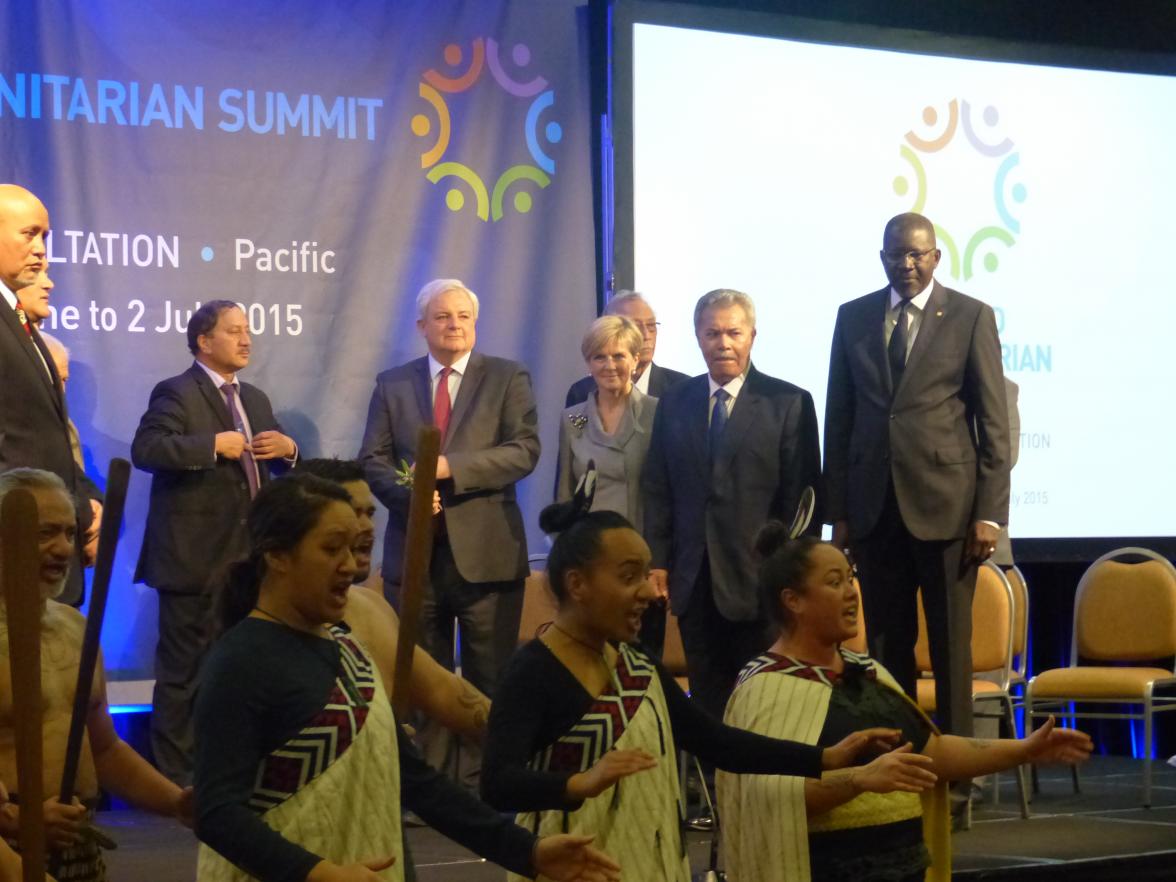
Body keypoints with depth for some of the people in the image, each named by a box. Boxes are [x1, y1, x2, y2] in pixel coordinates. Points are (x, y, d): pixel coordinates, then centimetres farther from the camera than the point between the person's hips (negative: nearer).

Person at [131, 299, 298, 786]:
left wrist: (288, 449, 1)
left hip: (247, 555, 8)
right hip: (194, 558, -8)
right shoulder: (175, 393, -8)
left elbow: (278, 465, 24)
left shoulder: (255, 399, 17)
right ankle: (176, 778, 2)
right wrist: (214, 445, -25)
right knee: (184, 671, -3)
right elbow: (145, 450, -23)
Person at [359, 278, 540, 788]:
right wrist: (406, 494, -13)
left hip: (485, 550, -2)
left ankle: (482, 782, 6)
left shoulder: (508, 378, 5)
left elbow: (525, 451, -7)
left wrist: (450, 467, -17)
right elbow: (373, 459, 8)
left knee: (488, 678, 0)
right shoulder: (392, 384, 12)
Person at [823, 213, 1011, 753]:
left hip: (945, 504, -3)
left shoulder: (972, 318, 1)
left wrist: (989, 513, -8)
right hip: (875, 506, 3)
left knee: (951, 642, 3)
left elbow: (994, 422, -2)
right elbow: (838, 419, 10)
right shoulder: (853, 318, 10)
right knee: (886, 643, 7)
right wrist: (838, 510, 6)